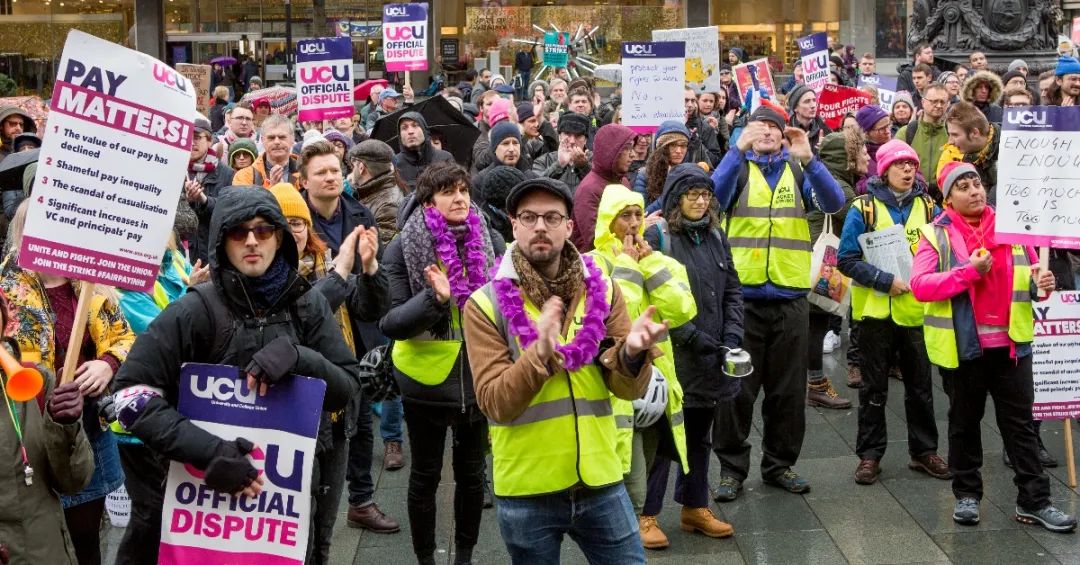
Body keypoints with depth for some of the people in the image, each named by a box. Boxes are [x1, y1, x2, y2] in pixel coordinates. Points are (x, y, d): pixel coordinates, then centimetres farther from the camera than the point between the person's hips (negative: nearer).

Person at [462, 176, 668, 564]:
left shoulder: (602, 291, 2)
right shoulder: (485, 305, -6)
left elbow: (628, 388, -4)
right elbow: (495, 402, -14)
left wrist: (632, 352, -26)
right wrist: (539, 354, -30)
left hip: (600, 482, 2)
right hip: (526, 492, -2)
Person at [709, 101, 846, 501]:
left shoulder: (798, 171, 9)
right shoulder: (739, 168, 6)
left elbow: (834, 203, -9)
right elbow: (713, 197, -16)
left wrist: (808, 158, -22)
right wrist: (739, 148, -25)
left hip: (791, 296, 2)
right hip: (742, 294, -2)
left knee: (788, 389, 10)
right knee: (738, 388, 2)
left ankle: (780, 464, 24)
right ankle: (732, 467, 13)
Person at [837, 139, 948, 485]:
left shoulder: (929, 208, 3)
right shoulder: (864, 209, -6)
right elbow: (847, 259, -10)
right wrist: (885, 280, -19)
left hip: (917, 311, 3)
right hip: (876, 312, -2)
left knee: (920, 387, 12)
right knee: (874, 389, 7)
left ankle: (924, 451, 25)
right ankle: (869, 454, 17)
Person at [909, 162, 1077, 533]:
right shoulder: (936, 235, -4)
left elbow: (1030, 270, 18)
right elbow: (919, 286, -14)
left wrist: (1041, 283, -6)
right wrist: (969, 271, -21)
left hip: (1010, 343, 3)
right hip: (962, 346, -2)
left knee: (1020, 423, 6)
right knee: (965, 423, 11)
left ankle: (1034, 501, 10)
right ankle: (966, 494, 24)